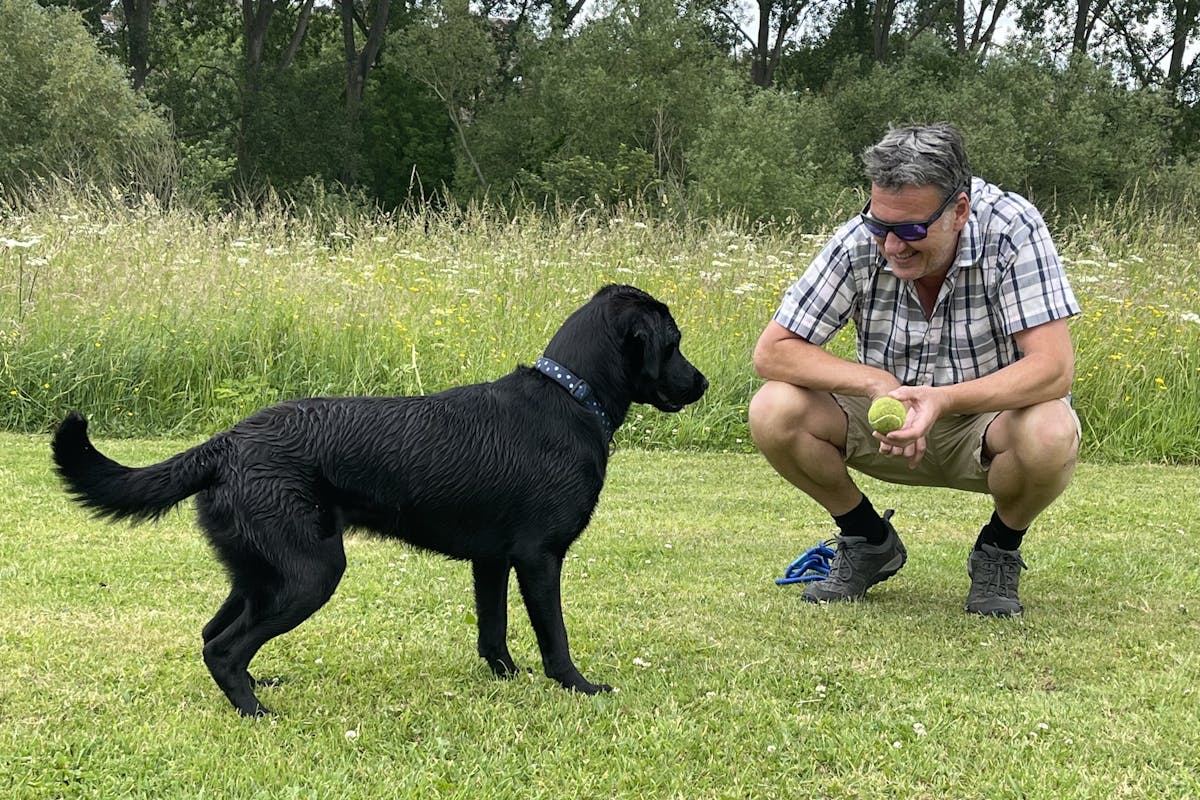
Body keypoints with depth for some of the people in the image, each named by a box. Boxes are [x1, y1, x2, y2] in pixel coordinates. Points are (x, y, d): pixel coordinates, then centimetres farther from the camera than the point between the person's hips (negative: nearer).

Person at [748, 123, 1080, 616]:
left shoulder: (1012, 229, -24)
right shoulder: (860, 243, -17)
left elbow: (1053, 368, -30)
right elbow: (771, 352, -14)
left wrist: (943, 400, -44)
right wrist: (875, 382, -29)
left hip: (988, 416, -2)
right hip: (887, 424, 3)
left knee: (1050, 435, -36)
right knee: (773, 412, -22)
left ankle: (999, 550, -1)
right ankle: (870, 541, 6)